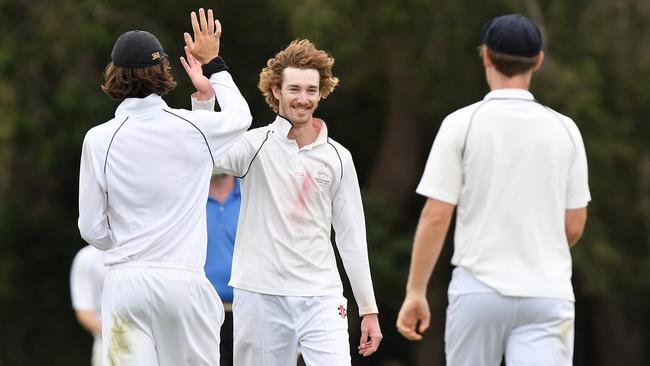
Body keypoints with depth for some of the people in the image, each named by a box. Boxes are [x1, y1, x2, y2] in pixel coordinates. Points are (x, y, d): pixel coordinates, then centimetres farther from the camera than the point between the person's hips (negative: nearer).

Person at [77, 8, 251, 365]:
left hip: (125, 282, 0)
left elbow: (92, 228, 3)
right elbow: (240, 115, 24)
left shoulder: (99, 139, -2)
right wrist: (213, 65, 34)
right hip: (183, 281, 0)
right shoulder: (193, 128, -1)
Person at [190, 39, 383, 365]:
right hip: (260, 296, -1)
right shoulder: (255, 145, 0)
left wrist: (368, 308, 10)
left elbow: (351, 237, 12)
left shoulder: (337, 158, 8)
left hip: (320, 298, 2)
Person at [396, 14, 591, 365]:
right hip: (547, 293, 1)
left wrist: (415, 291, -1)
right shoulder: (564, 129, 5)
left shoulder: (462, 124, -3)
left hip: (479, 288, -1)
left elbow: (435, 217, -7)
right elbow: (574, 225, 9)